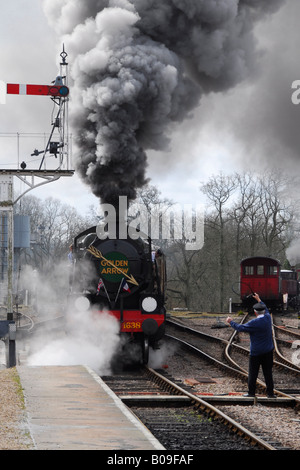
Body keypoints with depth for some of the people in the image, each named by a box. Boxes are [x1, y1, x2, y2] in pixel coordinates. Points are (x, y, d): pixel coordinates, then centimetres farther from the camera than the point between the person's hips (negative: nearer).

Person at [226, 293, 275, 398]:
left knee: (253, 373, 6)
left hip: (256, 352, -5)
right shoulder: (268, 318, -1)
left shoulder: (254, 323, -18)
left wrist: (231, 322, 8)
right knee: (268, 372, 8)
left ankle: (251, 392, 11)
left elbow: (240, 328, -9)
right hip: (268, 352, 5)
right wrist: (259, 300, 36)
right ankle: (270, 393, 8)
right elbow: (266, 310, 22)